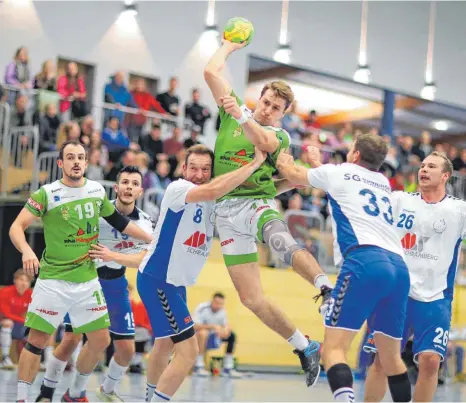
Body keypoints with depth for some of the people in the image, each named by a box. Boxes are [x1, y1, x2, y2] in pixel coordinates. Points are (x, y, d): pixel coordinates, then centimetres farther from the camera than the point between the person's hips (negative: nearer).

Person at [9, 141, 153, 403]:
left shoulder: (98, 190, 5)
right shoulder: (48, 194, -9)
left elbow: (118, 221, 20)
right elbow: (17, 227, -14)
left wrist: (153, 240, 21)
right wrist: (26, 250, -34)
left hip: (88, 280, 5)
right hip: (53, 280, -4)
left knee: (101, 341, 7)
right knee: (37, 341, -6)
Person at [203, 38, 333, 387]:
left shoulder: (281, 137, 10)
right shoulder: (232, 114, 14)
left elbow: (263, 141, -15)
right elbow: (211, 72, 7)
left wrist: (240, 114, -21)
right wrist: (230, 45, 21)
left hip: (258, 204, -2)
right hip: (228, 211, 2)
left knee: (282, 241, -40)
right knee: (251, 298, -3)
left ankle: (328, 288, -59)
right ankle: (305, 348, 8)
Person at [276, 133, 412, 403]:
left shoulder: (338, 173, 13)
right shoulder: (384, 183, 28)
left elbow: (295, 176, 32)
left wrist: (284, 162, 53)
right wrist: (318, 162, 62)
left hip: (365, 262, -6)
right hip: (399, 267, 6)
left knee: (334, 347, -11)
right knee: (391, 355, 17)